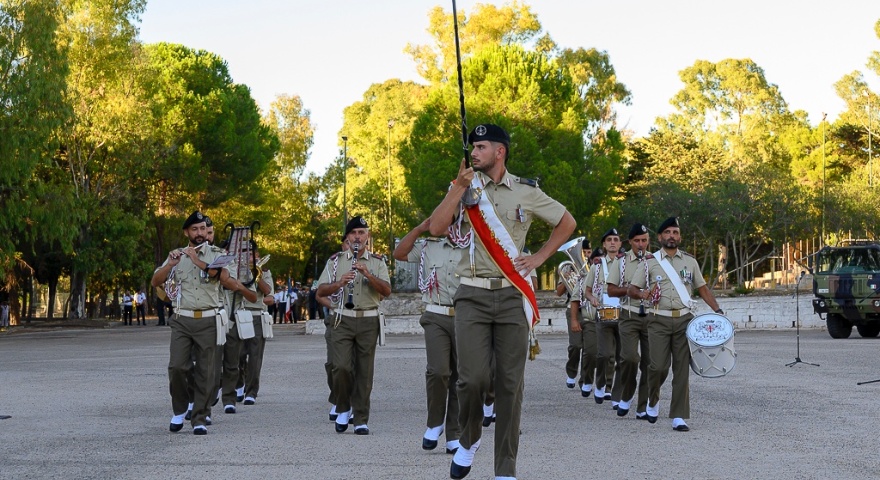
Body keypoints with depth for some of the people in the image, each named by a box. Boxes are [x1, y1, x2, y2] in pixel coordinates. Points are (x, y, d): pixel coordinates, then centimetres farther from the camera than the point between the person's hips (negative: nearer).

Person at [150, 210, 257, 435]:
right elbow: (155, 282, 4)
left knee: (204, 372, -1)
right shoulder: (177, 255, 11)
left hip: (208, 321, -1)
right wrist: (170, 263, -12)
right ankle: (179, 410, 11)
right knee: (177, 366, -10)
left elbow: (223, 277, -13)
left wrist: (198, 261, -17)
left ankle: (199, 419, 5)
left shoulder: (216, 254, 7)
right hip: (182, 320, 1)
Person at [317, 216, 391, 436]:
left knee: (364, 371, 0)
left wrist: (368, 274, -16)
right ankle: (343, 408, 11)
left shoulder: (377, 262, 9)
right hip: (343, 320, 0)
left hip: (368, 321, 1)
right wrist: (340, 282, -15)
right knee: (341, 366, -13)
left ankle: (361, 420, 5)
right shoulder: (335, 261, 9)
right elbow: (321, 291, 3)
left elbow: (386, 291, -3)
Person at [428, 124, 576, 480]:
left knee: (510, 384, 0)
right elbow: (436, 228, -5)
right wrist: (460, 186, -10)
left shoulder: (526, 191, 7)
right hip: (473, 295, 0)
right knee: (473, 378, -13)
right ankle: (469, 440, 16)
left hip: (513, 296, 0)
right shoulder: (464, 186, 8)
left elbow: (567, 223, 16)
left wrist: (538, 258, 6)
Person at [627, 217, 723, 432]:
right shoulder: (650, 261, 6)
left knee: (682, 368, -2)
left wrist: (717, 311, 3)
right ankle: (653, 401, 17)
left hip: (684, 319, 2)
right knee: (658, 366, -13)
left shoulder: (689, 261, 13)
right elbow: (631, 289, 6)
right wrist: (641, 294, -17)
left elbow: (702, 288, 15)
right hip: (659, 320, -2)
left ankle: (678, 417, 1)